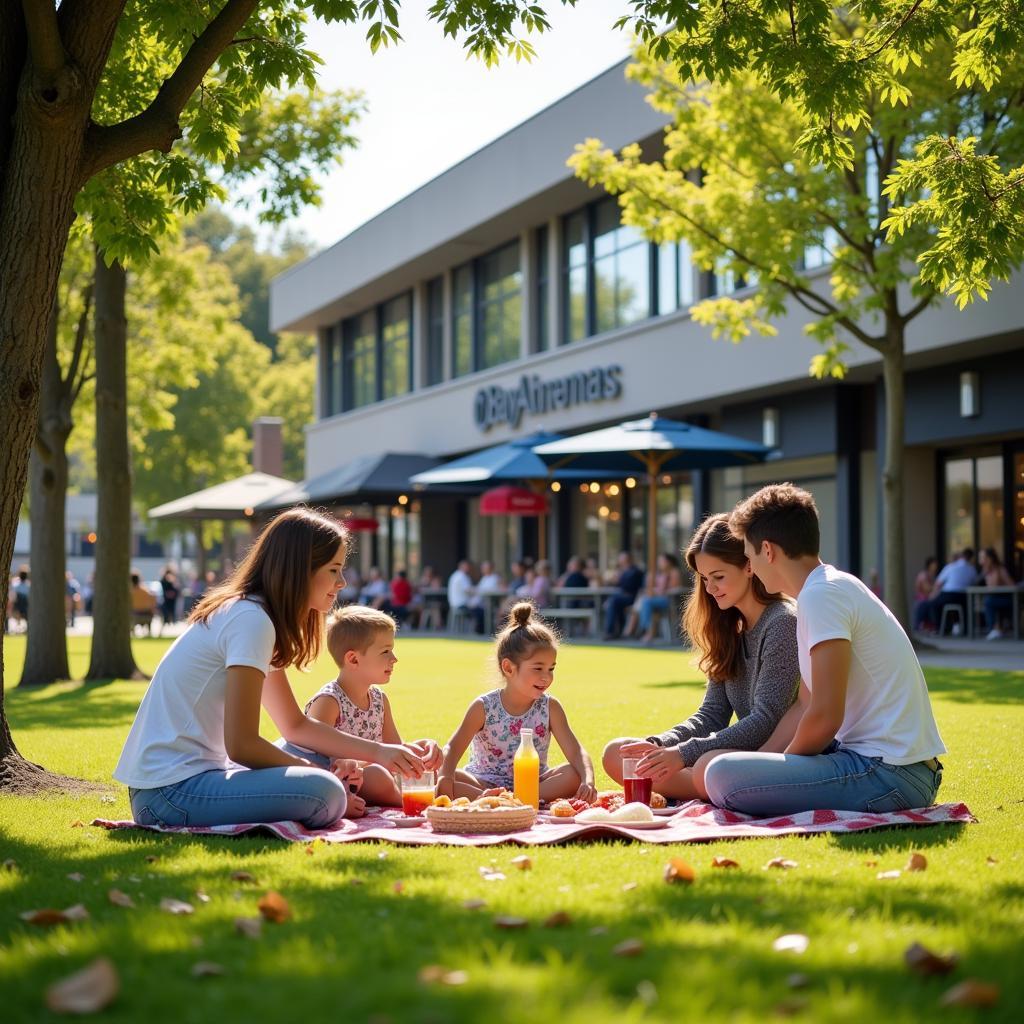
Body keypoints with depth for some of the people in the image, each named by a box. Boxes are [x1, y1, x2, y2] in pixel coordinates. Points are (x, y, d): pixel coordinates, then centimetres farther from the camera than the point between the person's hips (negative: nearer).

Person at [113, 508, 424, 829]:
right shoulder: (251, 621, -17)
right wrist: (311, 769, -6)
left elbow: (295, 725, 20)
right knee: (326, 795, -26)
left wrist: (377, 752, 14)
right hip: (171, 789, -10)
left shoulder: (256, 615, 14)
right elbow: (241, 744, -21)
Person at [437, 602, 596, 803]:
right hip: (486, 783, -2)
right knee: (442, 783, -29)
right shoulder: (484, 707, -7)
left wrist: (588, 781, -30)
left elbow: (575, 752, -9)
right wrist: (445, 776, -34)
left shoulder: (550, 707, -3)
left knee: (574, 775, -26)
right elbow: (454, 748, -13)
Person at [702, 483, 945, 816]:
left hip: (888, 774, -10)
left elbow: (825, 717, -20)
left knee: (722, 776, -22)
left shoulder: (821, 594, -14)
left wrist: (784, 763, -3)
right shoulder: (841, 585, 17)